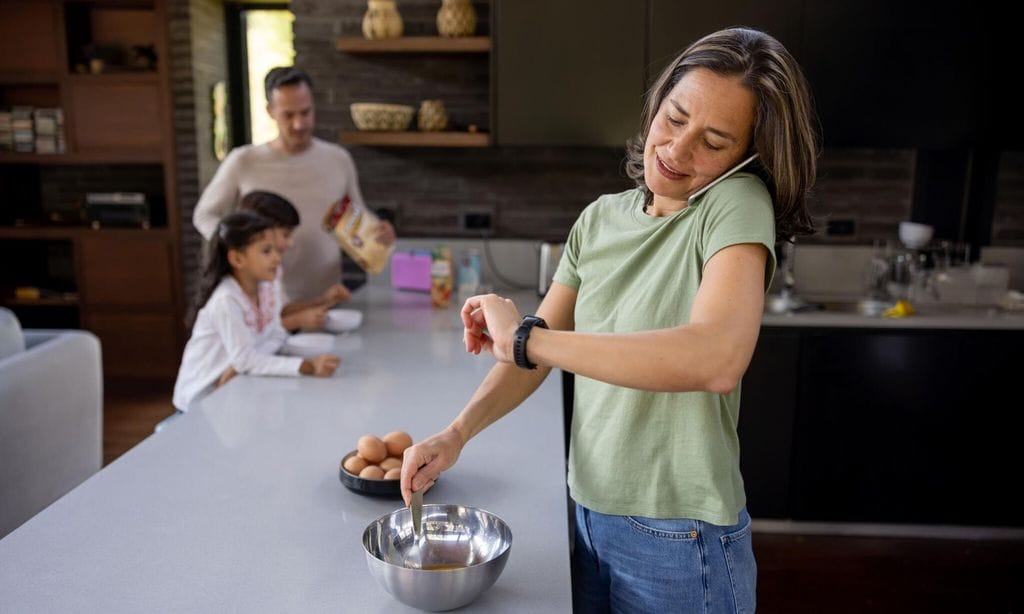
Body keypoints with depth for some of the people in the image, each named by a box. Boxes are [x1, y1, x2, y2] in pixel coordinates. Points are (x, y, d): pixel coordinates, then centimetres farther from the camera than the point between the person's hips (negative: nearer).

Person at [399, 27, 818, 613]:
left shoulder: (737, 203, -18)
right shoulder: (600, 219, 1)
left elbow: (717, 360, -35)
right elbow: (537, 351, 7)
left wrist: (524, 335, -30)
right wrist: (456, 434, -7)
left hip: (680, 541, -5)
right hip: (590, 515, 6)